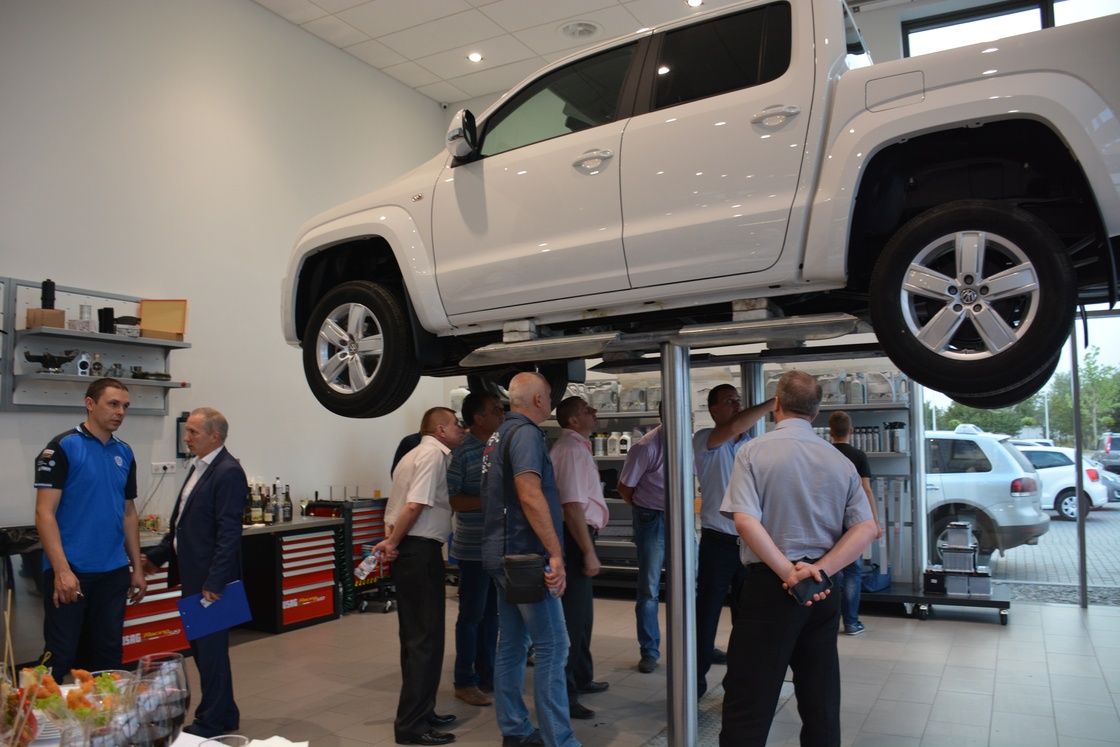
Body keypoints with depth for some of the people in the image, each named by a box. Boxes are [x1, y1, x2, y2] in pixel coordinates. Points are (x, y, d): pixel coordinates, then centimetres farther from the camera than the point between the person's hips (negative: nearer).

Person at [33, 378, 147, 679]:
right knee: (61, 657, 3)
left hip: (114, 572, 6)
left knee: (108, 654, 13)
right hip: (69, 572, -5)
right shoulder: (62, 447, -8)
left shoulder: (125, 453, 10)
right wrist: (62, 570, -20)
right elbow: (44, 513, -13)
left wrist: (137, 568, 11)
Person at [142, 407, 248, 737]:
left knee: (210, 647, 1)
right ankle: (224, 716, 30)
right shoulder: (198, 467, 12)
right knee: (201, 645, 17)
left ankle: (212, 722, 15)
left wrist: (214, 582, -23)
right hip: (193, 575, 10)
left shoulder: (228, 473, -17)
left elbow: (228, 534, -21)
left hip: (210, 579, -10)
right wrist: (157, 556, 17)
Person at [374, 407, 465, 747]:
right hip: (421, 551, -10)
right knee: (426, 639, -5)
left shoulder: (416, 454, 20)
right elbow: (415, 505, -21)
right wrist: (393, 542, -12)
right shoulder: (433, 454, -12)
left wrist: (392, 541, 4)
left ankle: (419, 711, 28)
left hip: (408, 551, 10)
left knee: (416, 637, 17)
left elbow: (407, 505, 16)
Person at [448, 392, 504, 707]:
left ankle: (487, 673, 29)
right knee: (472, 615, 3)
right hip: (474, 548, -7)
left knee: (492, 613, 16)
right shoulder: (460, 451, -14)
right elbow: (450, 499, -19)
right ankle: (464, 682, 16)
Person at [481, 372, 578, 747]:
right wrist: (556, 554, -24)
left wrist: (556, 513, 28)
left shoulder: (499, 435, 16)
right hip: (526, 553, -10)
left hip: (504, 554, 10)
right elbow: (530, 495, -24)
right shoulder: (526, 433, -13)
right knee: (552, 646, -5)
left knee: (512, 645, 13)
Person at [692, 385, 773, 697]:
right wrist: (775, 402, -26)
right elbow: (733, 428, -27)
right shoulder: (705, 440, -7)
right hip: (718, 542, -4)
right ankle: (696, 677, 16)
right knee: (707, 611, 3)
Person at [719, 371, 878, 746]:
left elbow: (745, 521, -19)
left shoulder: (754, 451, -7)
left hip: (769, 584, -4)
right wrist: (820, 569, -10)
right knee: (821, 700, 17)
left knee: (748, 701, 1)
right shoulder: (839, 460, 5)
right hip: (824, 589, 5)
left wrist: (788, 572, -15)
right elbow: (865, 528, -2)